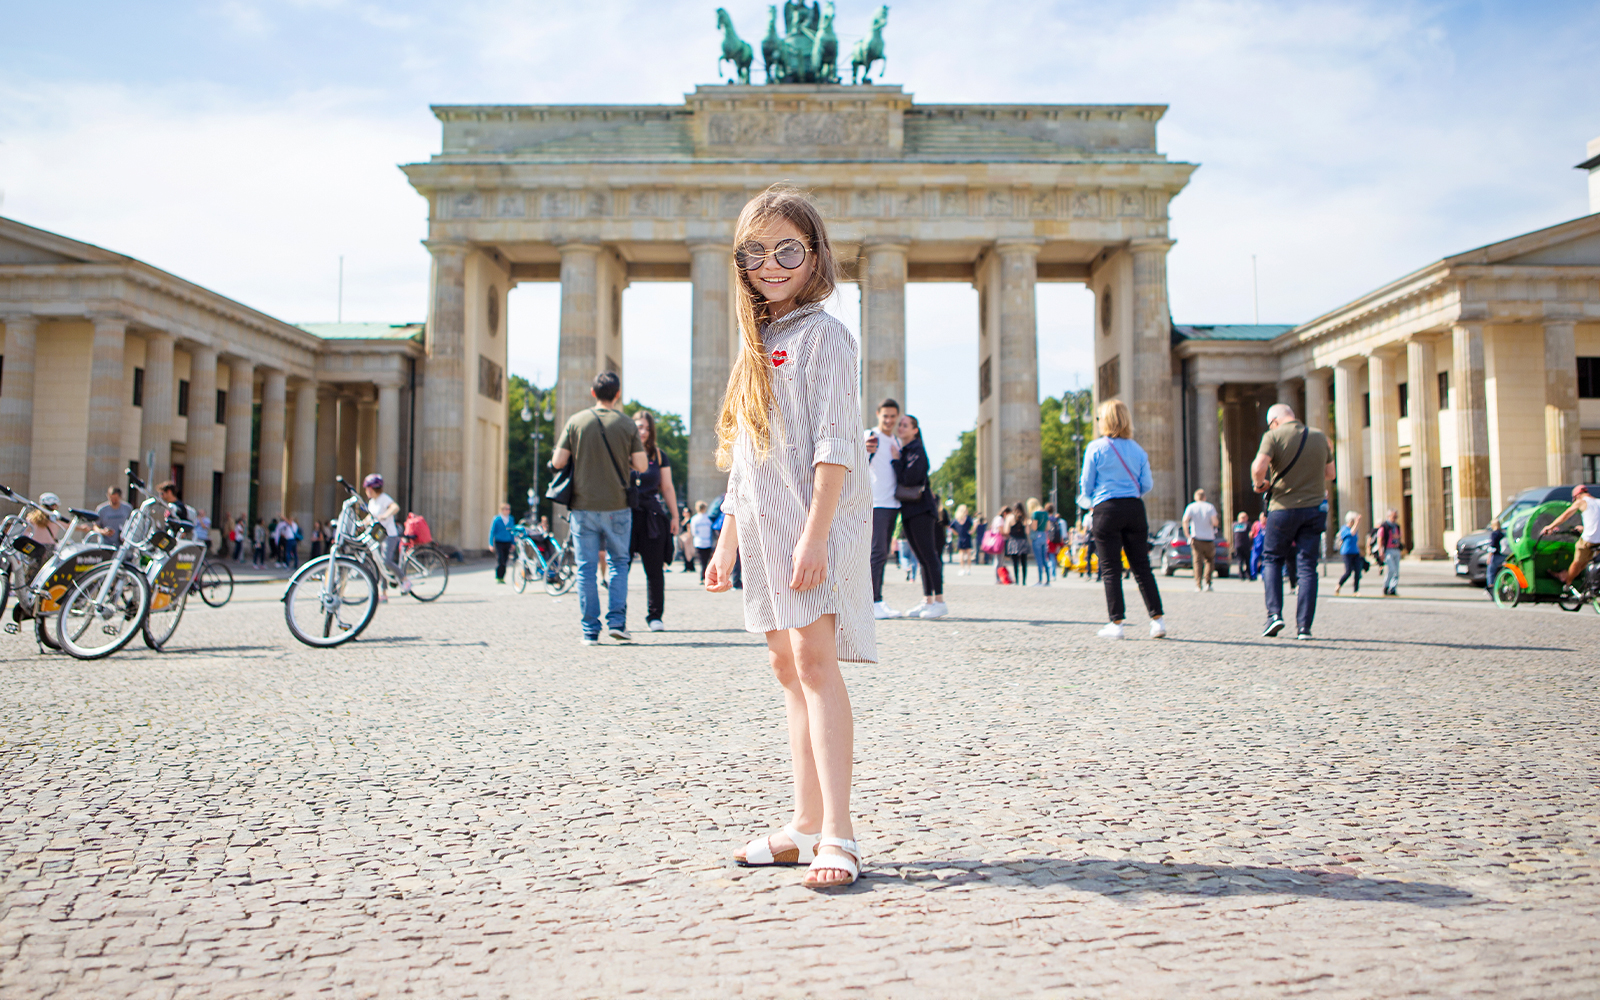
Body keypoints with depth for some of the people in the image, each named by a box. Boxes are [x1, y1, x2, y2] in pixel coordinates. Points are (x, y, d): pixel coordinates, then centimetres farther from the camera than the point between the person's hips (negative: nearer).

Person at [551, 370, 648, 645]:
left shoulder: (576, 421, 0)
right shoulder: (626, 424, -1)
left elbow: (558, 462, -2)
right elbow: (641, 466, -2)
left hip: (583, 505, 0)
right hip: (617, 506, 0)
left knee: (586, 567, 5)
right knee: (618, 562, 12)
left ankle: (590, 630, 5)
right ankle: (617, 620, 0)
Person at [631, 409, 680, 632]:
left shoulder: (659, 456, 12)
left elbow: (667, 488, 15)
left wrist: (674, 516, 10)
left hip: (652, 517, 1)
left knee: (654, 569, 0)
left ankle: (655, 616, 9)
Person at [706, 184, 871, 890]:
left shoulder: (824, 335, -5)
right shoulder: (756, 342, 18)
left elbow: (834, 444, -15)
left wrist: (815, 534, -23)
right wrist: (728, 538, 20)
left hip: (819, 517, -8)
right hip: (762, 521, 8)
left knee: (814, 659, -15)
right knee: (786, 665, 8)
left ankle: (837, 834, -14)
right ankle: (807, 823, 15)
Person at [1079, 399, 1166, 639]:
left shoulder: (1095, 448, -5)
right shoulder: (1137, 449, 5)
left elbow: (1086, 485, 0)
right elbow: (1147, 485, 7)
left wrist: (1091, 502, 20)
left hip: (1106, 511, -3)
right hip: (1134, 510, 3)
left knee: (1111, 569, 1)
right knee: (1142, 566, 8)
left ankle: (1116, 623, 0)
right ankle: (1157, 619, 6)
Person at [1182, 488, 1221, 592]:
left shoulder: (1191, 507, 3)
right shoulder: (1210, 507, 2)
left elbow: (1185, 520, -11)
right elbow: (1215, 522, -10)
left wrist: (1187, 533, -5)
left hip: (1196, 538, 0)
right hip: (1209, 538, 0)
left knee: (1198, 561, 1)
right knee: (1209, 560, 14)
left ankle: (1198, 585, -7)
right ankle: (1207, 582, 1)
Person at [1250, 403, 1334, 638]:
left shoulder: (1274, 436, -6)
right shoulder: (1320, 436, 9)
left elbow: (1258, 467, -21)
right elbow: (1329, 473, 18)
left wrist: (1259, 484, -1)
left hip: (1284, 507, -3)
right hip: (1315, 507, 3)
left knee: (1272, 559, 13)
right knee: (1307, 566, 4)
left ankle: (1274, 613, -2)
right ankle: (1304, 626, 0)